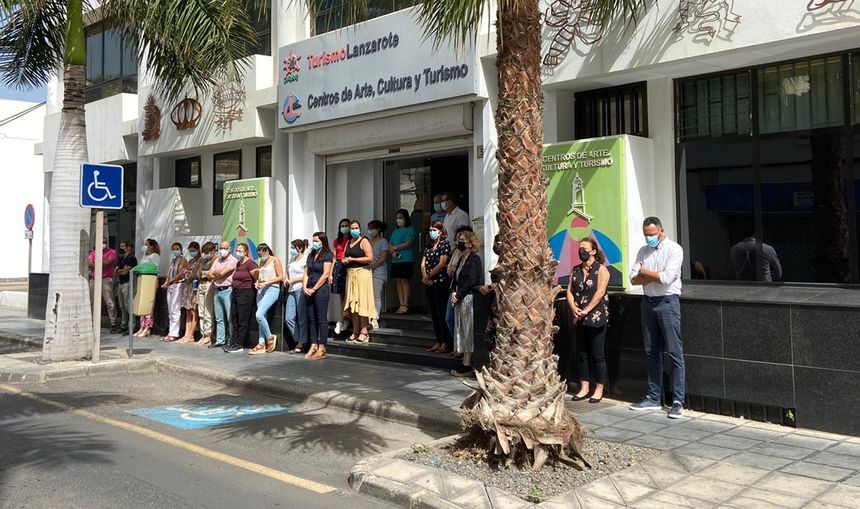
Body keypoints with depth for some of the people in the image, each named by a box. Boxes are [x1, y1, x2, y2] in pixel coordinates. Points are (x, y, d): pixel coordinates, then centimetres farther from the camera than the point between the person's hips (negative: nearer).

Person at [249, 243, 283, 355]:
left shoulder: (275, 260, -4)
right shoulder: (262, 262, 17)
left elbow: (280, 277, -9)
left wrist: (266, 282, -16)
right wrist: (257, 283, 4)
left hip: (272, 289, -7)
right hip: (261, 290, 7)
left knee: (259, 315, -18)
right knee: (261, 317, 4)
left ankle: (270, 337, -1)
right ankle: (261, 344, 7)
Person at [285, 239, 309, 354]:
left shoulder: (305, 259, -6)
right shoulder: (292, 259, 20)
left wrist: (293, 280, -10)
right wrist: (286, 279, 10)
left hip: (300, 289, -9)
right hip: (292, 290, 9)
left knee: (302, 318, -4)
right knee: (288, 318, 4)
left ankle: (302, 344, 3)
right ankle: (298, 341, 13)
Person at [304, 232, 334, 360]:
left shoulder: (327, 255, -4)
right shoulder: (311, 255, 18)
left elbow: (325, 274, -11)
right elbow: (306, 272, 15)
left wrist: (314, 289, -12)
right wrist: (305, 287, 0)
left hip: (321, 289, -7)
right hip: (309, 290, 7)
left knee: (321, 318, -6)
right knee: (311, 318, 6)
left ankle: (322, 349, -5)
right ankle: (313, 346, 10)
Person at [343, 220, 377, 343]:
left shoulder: (364, 241, -4)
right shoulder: (348, 243, 17)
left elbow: (370, 258, -13)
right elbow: (344, 258, 25)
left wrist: (352, 259, -11)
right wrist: (345, 260, 1)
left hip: (362, 272, -7)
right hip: (350, 273, 7)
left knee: (362, 302, -8)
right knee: (352, 303, 5)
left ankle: (364, 332, -7)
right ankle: (355, 332, 9)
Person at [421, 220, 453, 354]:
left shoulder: (445, 244, -4)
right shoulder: (428, 246, 16)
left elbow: (441, 264, -13)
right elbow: (423, 264, 9)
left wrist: (428, 276, -11)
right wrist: (424, 277, -9)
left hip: (440, 282, -7)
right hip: (429, 283, 7)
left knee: (442, 313, -7)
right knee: (434, 314, 9)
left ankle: (446, 344, -4)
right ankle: (438, 342, 15)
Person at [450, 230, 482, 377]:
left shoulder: (474, 259, -11)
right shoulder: (461, 259, 16)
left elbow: (472, 282, -17)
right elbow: (455, 278, 18)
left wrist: (458, 296, -13)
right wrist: (453, 292, 1)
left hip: (469, 299, -9)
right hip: (459, 299, 9)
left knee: (468, 331, -5)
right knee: (461, 331, 10)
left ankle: (467, 366, -1)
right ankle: (465, 363, 16)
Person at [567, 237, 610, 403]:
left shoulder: (601, 269, -4)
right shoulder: (576, 270, 13)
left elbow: (600, 292, -13)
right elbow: (569, 291, 7)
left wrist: (586, 310, -18)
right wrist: (574, 308, -10)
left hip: (597, 317, -6)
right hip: (579, 319, 6)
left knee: (598, 355, -1)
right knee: (581, 353, 9)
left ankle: (599, 389, 8)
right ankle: (584, 388, 18)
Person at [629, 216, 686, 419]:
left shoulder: (674, 249, -7)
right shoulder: (643, 251, 11)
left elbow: (667, 278, -18)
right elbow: (634, 278, 3)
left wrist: (645, 272, -3)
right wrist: (656, 276, -12)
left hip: (668, 302, -6)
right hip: (649, 302, 6)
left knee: (675, 353, -6)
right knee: (651, 353, 10)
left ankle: (678, 402, -3)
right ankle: (653, 398, 18)